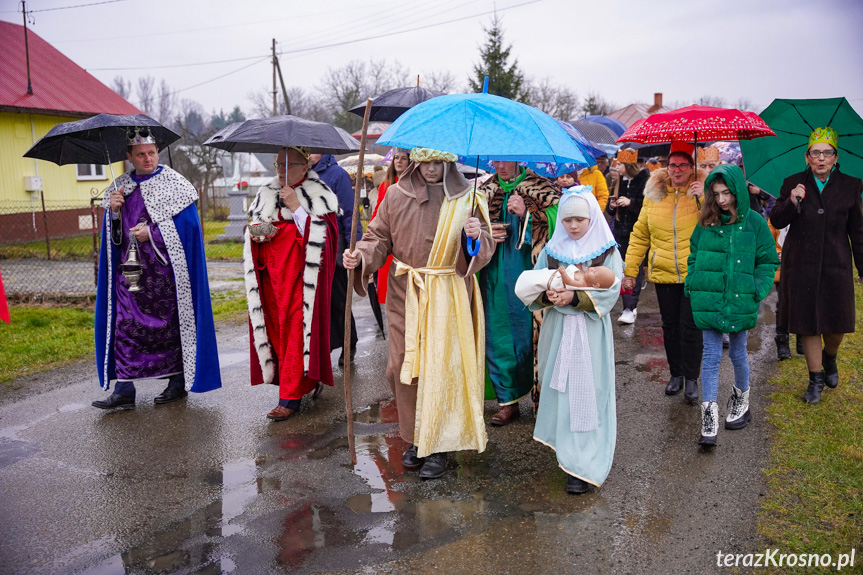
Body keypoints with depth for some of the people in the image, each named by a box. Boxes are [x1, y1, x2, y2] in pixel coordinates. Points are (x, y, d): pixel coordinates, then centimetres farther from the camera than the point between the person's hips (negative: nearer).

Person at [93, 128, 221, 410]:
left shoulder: (174, 184, -3)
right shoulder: (120, 187, 12)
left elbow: (188, 225, -10)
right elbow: (111, 234, 14)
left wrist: (151, 233, -15)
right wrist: (113, 210, -5)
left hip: (163, 271, -4)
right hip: (129, 270, 5)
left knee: (169, 324, 4)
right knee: (124, 326, 1)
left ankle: (178, 381, 18)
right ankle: (124, 389, 6)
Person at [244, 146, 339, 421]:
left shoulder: (318, 196, -1)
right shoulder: (265, 194, 15)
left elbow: (320, 235, -12)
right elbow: (253, 230, 21)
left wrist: (296, 207, -16)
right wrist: (257, 234, -2)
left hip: (301, 275, -5)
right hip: (272, 274, 6)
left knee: (296, 329, -7)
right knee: (276, 329, 5)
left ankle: (290, 397, -2)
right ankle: (308, 379, 24)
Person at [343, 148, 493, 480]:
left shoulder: (466, 199, 2)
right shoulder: (396, 195, 4)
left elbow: (484, 251, 3)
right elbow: (379, 237, 7)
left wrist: (477, 236, -20)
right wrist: (360, 256, -14)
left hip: (447, 295, -2)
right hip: (405, 293, 2)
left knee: (441, 366, -3)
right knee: (403, 364, 5)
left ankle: (438, 445, 12)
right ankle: (416, 438, 24)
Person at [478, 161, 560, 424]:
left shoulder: (541, 187, 3)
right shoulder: (483, 191, 13)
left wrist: (527, 213, -20)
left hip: (530, 272, -3)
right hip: (495, 278, 4)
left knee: (535, 332, -3)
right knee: (499, 335, 5)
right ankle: (508, 400, 18)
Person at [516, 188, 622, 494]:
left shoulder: (607, 251, 0)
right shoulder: (551, 250, 8)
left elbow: (610, 292, -11)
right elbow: (531, 288, 3)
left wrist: (574, 297, -23)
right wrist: (547, 295, -18)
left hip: (590, 331, -3)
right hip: (557, 329, 3)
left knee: (586, 392, -4)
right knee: (558, 390, 8)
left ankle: (582, 466, -1)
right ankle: (562, 444, 28)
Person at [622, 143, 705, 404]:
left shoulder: (703, 192, -2)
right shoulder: (653, 195, 5)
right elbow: (639, 236, 9)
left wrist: (704, 198, -23)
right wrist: (630, 270, 6)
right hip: (663, 274, 3)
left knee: (691, 328, 0)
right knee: (670, 326, 13)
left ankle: (692, 379, 14)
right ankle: (676, 374, 28)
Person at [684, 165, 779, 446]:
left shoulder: (754, 222, -1)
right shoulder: (706, 223, 4)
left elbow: (768, 261, 4)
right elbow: (694, 256, 13)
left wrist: (757, 290, -7)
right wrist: (693, 285, 0)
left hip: (740, 302, -1)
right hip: (708, 301, 1)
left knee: (737, 353, 14)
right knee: (711, 356, 1)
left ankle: (741, 401, 38)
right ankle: (709, 416, 3)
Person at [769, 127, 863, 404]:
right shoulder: (794, 183, 2)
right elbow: (776, 221, 0)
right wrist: (791, 202, -19)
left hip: (835, 266, 0)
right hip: (801, 265, 0)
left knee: (836, 323, 5)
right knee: (808, 324, 5)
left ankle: (829, 359, 39)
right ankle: (816, 379, 20)